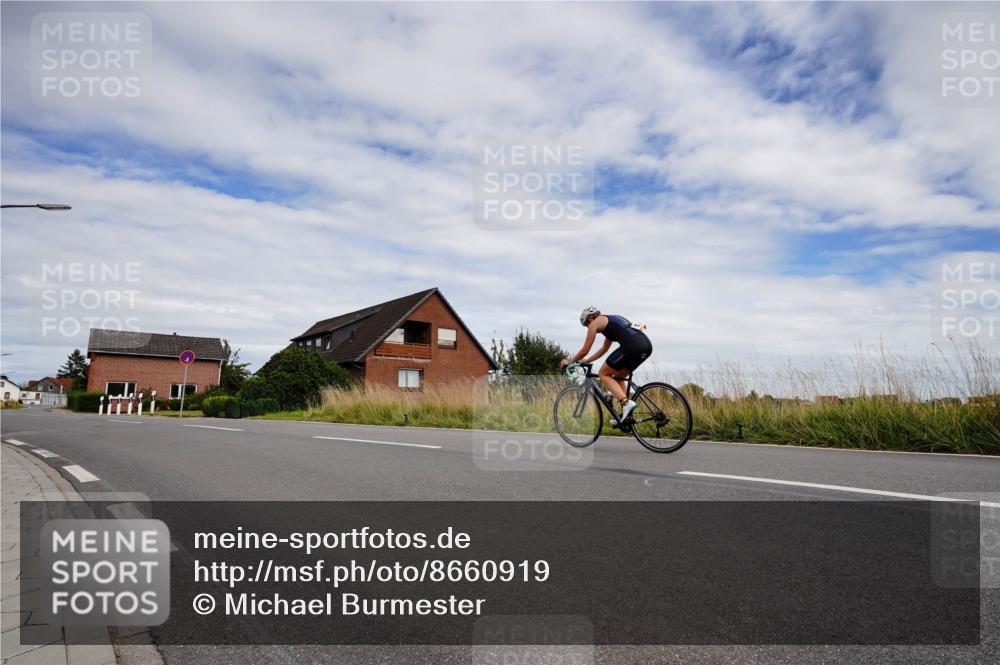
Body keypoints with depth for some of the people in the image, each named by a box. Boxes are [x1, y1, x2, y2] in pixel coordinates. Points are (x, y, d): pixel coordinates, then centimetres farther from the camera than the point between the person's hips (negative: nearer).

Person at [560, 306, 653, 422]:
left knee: (603, 374, 8)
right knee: (618, 377, 24)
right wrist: (586, 361, 47)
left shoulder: (595, 323, 10)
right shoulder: (611, 320, 34)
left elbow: (584, 351, 13)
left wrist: (569, 361, 29)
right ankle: (625, 416, 19)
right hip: (647, 346, 9)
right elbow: (604, 349, 43)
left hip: (631, 346, -9)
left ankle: (626, 402, -10)